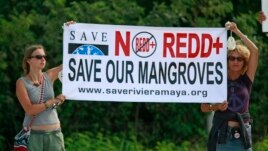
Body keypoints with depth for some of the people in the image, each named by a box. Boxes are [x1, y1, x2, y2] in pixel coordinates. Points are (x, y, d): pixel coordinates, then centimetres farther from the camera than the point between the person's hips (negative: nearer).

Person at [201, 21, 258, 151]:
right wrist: (216, 107, -14)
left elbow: (254, 51, -5)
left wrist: (237, 32, -7)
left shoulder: (246, 80, 6)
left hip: (242, 133, 1)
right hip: (222, 133, -1)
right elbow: (204, 107, 7)